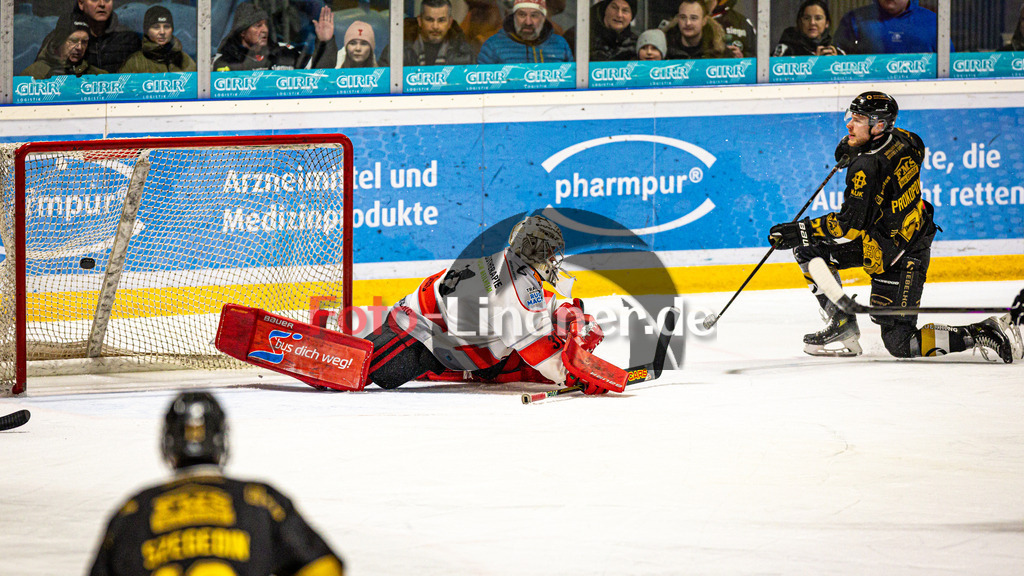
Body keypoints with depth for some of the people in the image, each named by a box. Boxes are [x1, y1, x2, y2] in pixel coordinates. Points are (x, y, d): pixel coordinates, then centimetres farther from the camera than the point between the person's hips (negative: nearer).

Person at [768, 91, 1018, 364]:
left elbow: (849, 225, -30)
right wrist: (854, 148, 22)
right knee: (810, 249, 9)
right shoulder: (902, 139, -5)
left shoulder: (866, 167, -30)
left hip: (898, 261, -10)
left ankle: (980, 335, -1)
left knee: (900, 344, -5)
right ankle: (841, 325, 11)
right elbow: (917, 149, 22)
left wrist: (798, 230, -26)